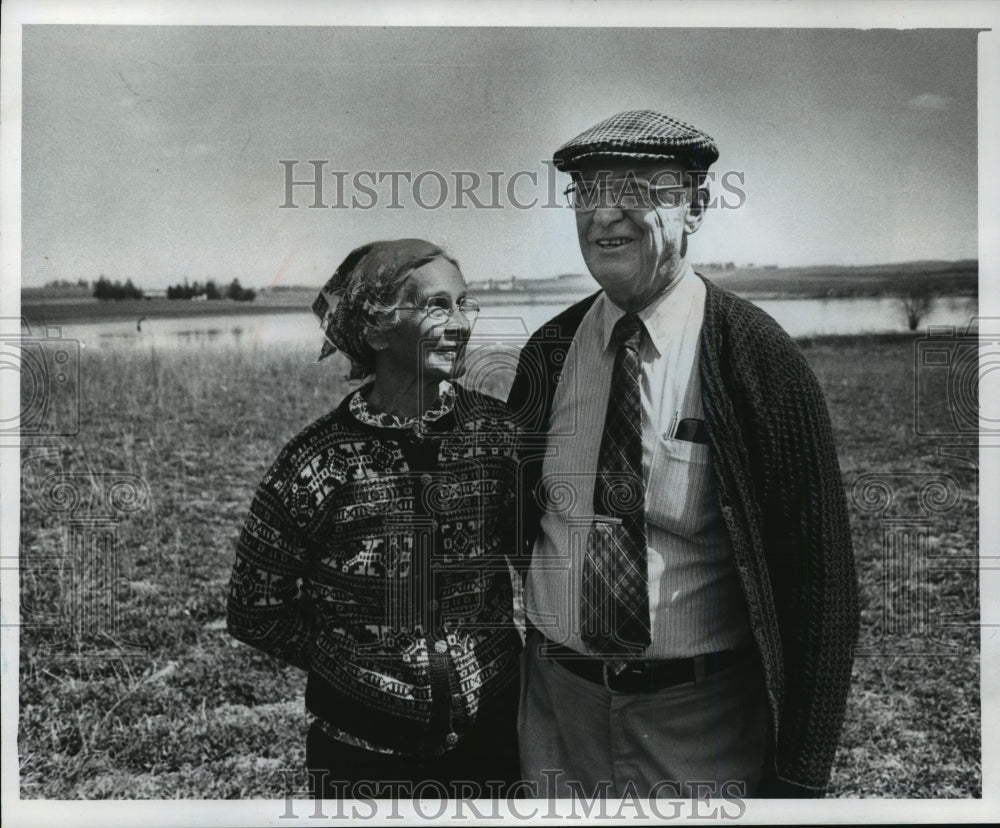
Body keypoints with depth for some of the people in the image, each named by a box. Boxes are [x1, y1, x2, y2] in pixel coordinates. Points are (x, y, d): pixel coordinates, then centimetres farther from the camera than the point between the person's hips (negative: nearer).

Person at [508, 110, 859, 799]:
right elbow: (511, 528, 8)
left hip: (703, 718, -3)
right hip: (558, 700, 4)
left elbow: (821, 578, -11)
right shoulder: (549, 352, -2)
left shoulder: (759, 358, -14)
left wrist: (802, 769, -9)